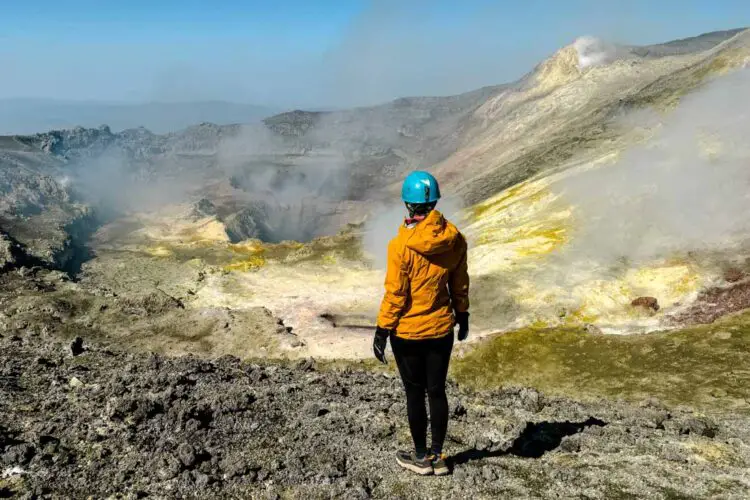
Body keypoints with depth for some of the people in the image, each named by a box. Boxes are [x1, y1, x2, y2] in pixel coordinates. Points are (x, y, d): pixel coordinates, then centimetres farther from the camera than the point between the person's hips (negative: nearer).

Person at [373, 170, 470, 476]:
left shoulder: (401, 245, -21)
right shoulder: (454, 239, -6)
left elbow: (395, 294, -17)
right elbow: (459, 284, 4)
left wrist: (382, 331, -7)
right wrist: (462, 314, 18)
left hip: (407, 331, -4)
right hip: (441, 328, 4)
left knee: (415, 393, 11)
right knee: (437, 391, 15)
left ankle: (421, 457, 26)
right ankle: (437, 456, 28)